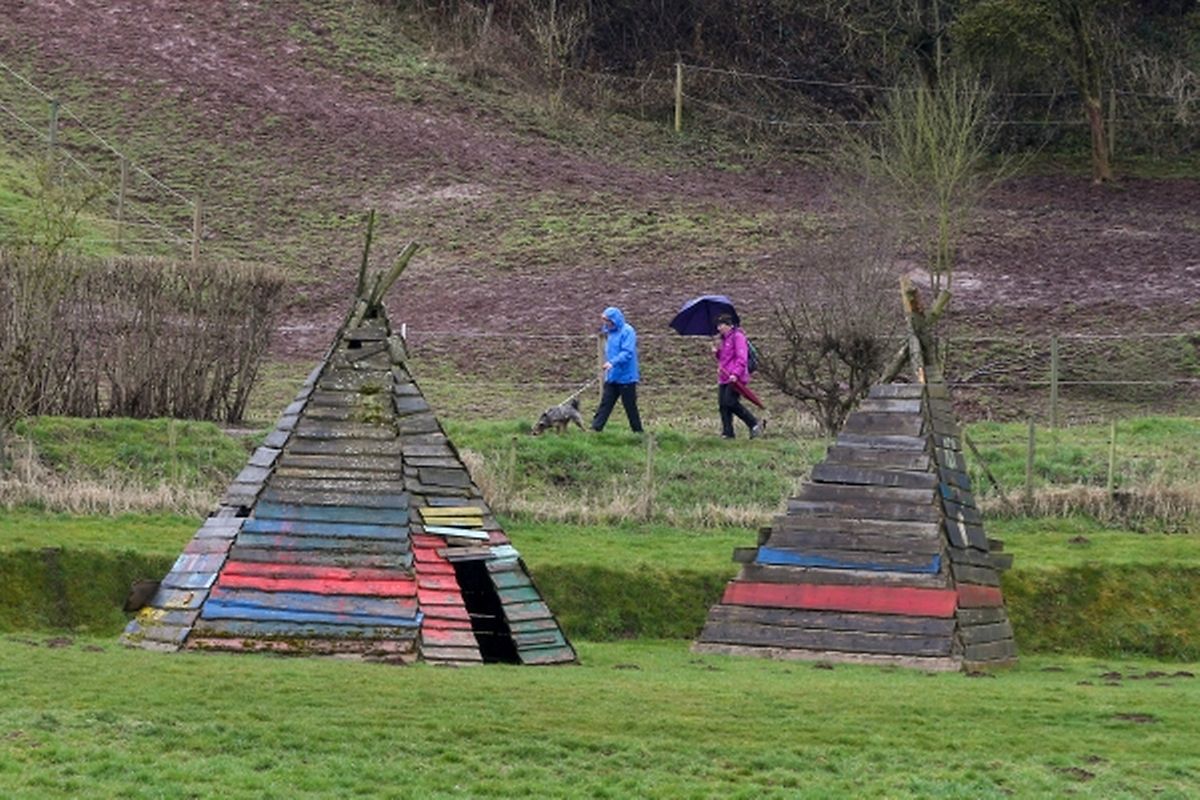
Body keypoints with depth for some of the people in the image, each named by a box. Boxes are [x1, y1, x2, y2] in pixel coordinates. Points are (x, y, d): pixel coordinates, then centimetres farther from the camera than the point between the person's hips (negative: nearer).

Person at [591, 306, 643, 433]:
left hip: (626, 378, -8)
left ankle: (637, 431, 12)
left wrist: (613, 362, -34)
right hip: (612, 377, 8)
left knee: (630, 406, 1)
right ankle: (595, 428, 0)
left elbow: (627, 353, -24)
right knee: (606, 403, 3)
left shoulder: (627, 331, -14)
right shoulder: (612, 332, 12)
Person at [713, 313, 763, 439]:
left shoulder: (737, 337, -8)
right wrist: (717, 352, 9)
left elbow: (742, 358, -16)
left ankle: (754, 425, -7)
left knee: (730, 403, -17)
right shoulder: (723, 339, 21)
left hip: (735, 378, -9)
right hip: (723, 377, 9)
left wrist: (735, 373, -24)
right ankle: (727, 432, 6)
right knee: (722, 405, 2)